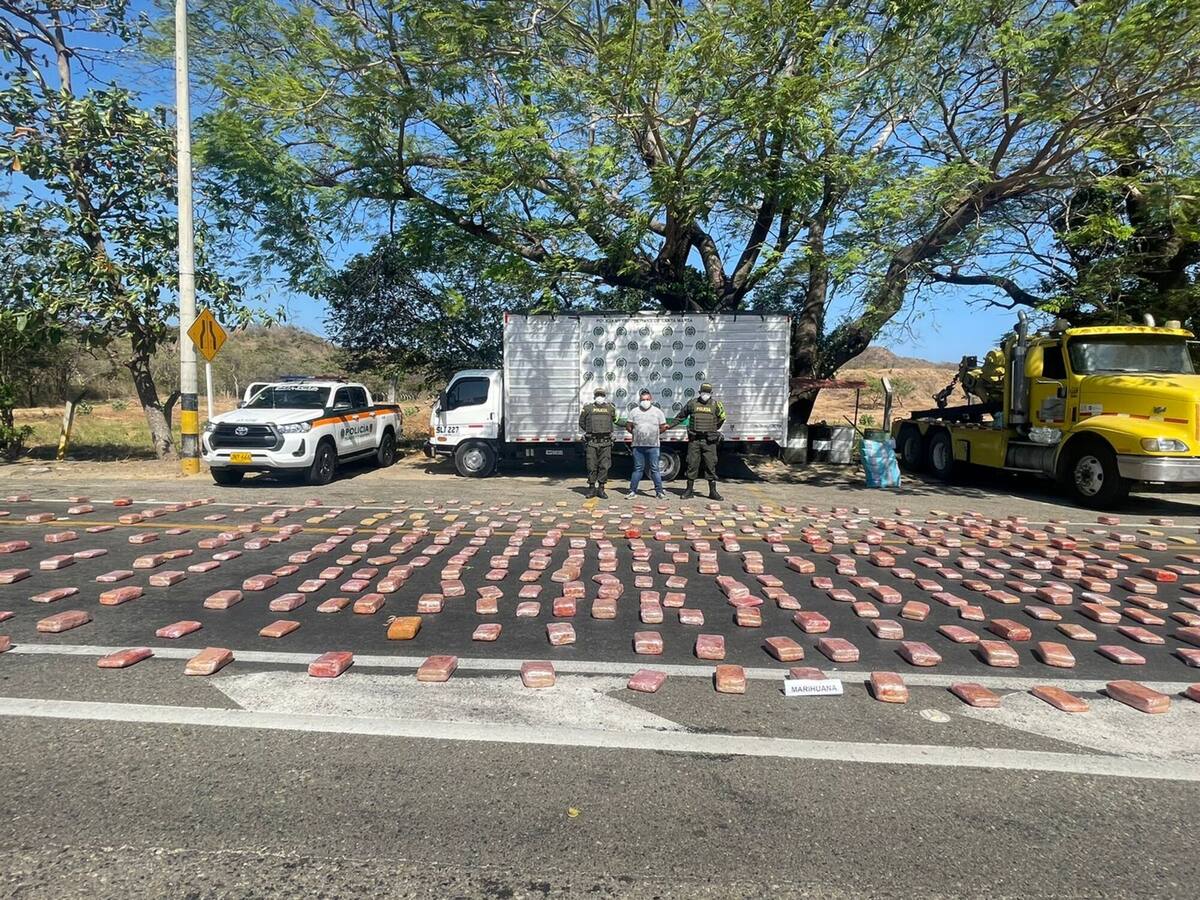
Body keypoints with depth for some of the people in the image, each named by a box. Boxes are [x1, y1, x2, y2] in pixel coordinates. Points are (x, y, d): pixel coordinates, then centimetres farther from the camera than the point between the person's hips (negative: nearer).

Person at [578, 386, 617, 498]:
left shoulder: (610, 408, 9)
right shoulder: (588, 408, 4)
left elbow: (615, 420, 27)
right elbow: (582, 423, 17)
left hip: (606, 442, 1)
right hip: (592, 442, -1)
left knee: (604, 466, 0)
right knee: (592, 466, 1)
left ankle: (601, 489, 8)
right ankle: (591, 488, 11)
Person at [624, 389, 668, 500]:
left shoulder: (657, 411, 6)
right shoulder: (635, 412, 7)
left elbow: (663, 427, 8)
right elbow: (628, 425, 11)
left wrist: (654, 434, 6)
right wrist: (636, 434, 6)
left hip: (653, 446, -1)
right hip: (638, 445, 1)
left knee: (654, 469, 1)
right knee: (638, 469, 5)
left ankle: (659, 491, 7)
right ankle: (632, 491, 11)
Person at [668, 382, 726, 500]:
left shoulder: (715, 404, 5)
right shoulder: (692, 403, 6)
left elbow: (722, 418, 11)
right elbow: (681, 416, 16)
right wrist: (670, 425, 15)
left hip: (709, 440, 0)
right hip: (694, 439, 0)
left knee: (711, 465, 2)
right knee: (692, 464, 3)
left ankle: (713, 492, 9)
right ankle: (689, 491, 12)